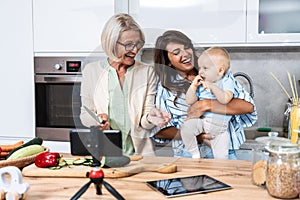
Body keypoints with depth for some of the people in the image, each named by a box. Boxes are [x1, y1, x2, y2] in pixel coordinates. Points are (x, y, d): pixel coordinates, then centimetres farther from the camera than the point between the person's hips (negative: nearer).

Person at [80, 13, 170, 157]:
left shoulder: (147, 72, 7)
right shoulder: (91, 70, 6)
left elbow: (144, 121, 3)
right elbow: (85, 114, 11)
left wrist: (151, 118, -18)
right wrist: (97, 119, -10)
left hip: (138, 151, 0)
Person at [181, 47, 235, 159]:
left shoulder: (227, 82, -5)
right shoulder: (200, 84, 4)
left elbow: (225, 99, -23)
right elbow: (190, 101, 2)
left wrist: (212, 87, -26)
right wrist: (193, 86, -7)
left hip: (220, 126, -2)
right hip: (200, 120, 3)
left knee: (221, 157, -9)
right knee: (186, 127, -25)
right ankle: (195, 153, -2)